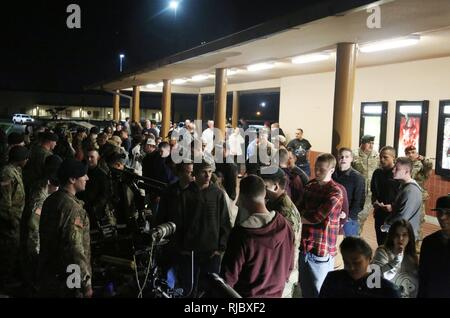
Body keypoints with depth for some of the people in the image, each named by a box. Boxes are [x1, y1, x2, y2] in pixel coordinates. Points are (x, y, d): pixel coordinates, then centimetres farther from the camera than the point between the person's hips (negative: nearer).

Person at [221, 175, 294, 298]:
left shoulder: (241, 233, -26)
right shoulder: (285, 226, -10)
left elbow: (229, 277, -19)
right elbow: (289, 266, 2)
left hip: (246, 295, -4)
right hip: (275, 294, 5)